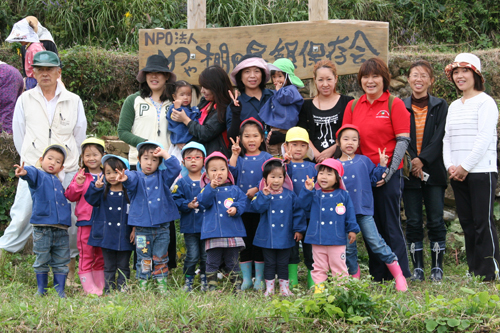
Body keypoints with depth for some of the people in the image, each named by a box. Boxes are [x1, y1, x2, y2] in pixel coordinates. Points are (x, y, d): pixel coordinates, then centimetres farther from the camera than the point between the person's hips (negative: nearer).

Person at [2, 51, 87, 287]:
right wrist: (31, 161, 8)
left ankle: (70, 267, 14)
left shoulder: (73, 101, 8)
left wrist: (68, 161, 10)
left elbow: (80, 135, 13)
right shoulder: (25, 100, 7)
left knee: (70, 219, 1)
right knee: (22, 216, -7)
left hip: (66, 172, 1)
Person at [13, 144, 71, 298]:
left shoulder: (58, 182, 20)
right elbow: (32, 173, -24)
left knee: (61, 262, 7)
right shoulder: (38, 175, 1)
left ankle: (60, 291, 15)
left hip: (61, 228, 5)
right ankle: (41, 290, 16)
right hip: (42, 226, -5)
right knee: (42, 261, 4)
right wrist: (24, 172, -46)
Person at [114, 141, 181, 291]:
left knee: (160, 259, 8)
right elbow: (131, 180, -22)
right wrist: (125, 177, -47)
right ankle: (142, 287, 9)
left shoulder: (162, 177, 9)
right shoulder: (136, 177, 1)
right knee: (144, 259, 3)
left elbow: (175, 169, -4)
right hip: (142, 227, -2)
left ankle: (162, 288, 15)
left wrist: (165, 154, -7)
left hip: (162, 227, 2)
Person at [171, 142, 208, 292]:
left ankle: (205, 280, 21)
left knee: (206, 256, 6)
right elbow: (175, 200, -2)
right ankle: (188, 280, 13)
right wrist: (188, 205, -15)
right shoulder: (182, 183, 4)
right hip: (190, 226, -1)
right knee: (192, 256, -2)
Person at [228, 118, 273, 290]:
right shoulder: (239, 158, 10)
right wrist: (234, 155, -10)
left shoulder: (266, 158, 3)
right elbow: (231, 173, -6)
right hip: (242, 207, 2)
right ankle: (246, 278, 14)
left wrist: (257, 189, -18)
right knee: (244, 242, 6)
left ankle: (259, 279, 11)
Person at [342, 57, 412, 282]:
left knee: (391, 225, -2)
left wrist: (389, 170, -14)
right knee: (370, 226, 10)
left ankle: (399, 275, 5)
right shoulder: (353, 106, 10)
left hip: (388, 175, -5)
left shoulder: (394, 104, -2)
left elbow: (403, 139, -7)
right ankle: (377, 275, 18)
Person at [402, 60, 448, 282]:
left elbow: (440, 138, -3)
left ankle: (437, 268, 6)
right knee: (413, 222, 2)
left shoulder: (440, 106, 7)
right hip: (409, 172, 1)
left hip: (434, 172, -1)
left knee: (435, 221, -1)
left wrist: (422, 159, -15)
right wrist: (411, 163, -12)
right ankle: (417, 268, 8)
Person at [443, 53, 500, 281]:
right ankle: (474, 271, 11)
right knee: (467, 223, 7)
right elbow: (447, 139, 16)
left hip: (481, 171, -7)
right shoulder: (453, 107, 18)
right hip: (457, 174, 7)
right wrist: (450, 166, 0)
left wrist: (465, 167, -13)